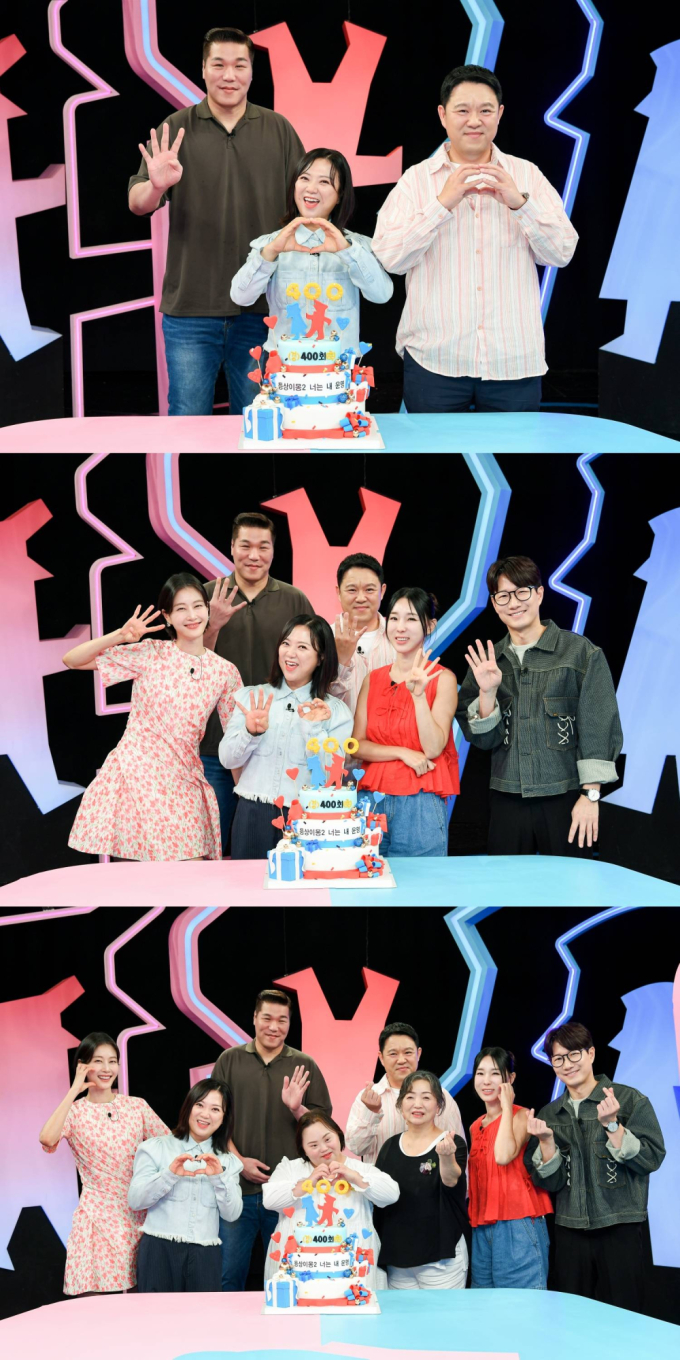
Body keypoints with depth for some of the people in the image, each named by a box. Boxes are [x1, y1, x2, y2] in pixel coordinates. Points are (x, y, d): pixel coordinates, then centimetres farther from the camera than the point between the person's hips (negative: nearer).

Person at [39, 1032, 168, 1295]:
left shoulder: (137, 1106, 6)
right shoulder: (74, 1111, -2)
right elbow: (47, 1139, -22)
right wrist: (74, 1091, -17)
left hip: (137, 1218, 2)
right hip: (97, 1219, -2)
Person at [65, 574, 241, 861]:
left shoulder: (225, 672, 5)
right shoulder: (150, 653, -1)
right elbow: (72, 660, -3)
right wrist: (119, 636, -16)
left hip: (182, 784, 2)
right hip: (135, 774, -2)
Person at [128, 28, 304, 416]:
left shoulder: (279, 130, 6)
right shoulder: (176, 129, 3)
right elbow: (137, 203, -3)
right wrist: (156, 186, -27)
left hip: (261, 309, 1)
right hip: (190, 309, -1)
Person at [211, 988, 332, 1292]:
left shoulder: (304, 1065, 7)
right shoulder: (230, 1060, 7)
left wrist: (297, 1109, -14)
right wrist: (239, 1161, -7)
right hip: (238, 1188, 0)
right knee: (228, 1278, 3)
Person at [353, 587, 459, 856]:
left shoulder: (442, 679, -2)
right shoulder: (373, 679, 10)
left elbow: (433, 748, -10)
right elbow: (357, 745, 4)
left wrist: (418, 694, -20)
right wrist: (402, 753, -11)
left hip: (421, 805, -3)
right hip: (374, 800, 3)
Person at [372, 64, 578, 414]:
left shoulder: (526, 175, 8)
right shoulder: (416, 179, 4)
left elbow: (562, 253, 0)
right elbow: (389, 259, -8)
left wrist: (519, 202, -13)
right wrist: (443, 203, -16)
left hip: (514, 361, 1)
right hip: (434, 363, -1)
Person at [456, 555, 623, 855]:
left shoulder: (581, 653, -3)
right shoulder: (485, 661, 8)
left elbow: (599, 729, -5)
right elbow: (483, 738, 4)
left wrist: (591, 795, -10)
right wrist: (487, 692, -12)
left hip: (564, 798, -3)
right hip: (507, 799, 3)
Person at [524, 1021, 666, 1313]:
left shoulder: (630, 1100, -3)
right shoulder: (549, 1114, 9)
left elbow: (651, 1159, -10)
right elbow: (549, 1182, 5)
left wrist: (611, 1125, -19)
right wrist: (546, 1141, -11)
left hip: (620, 1232, -4)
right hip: (569, 1234, 4)